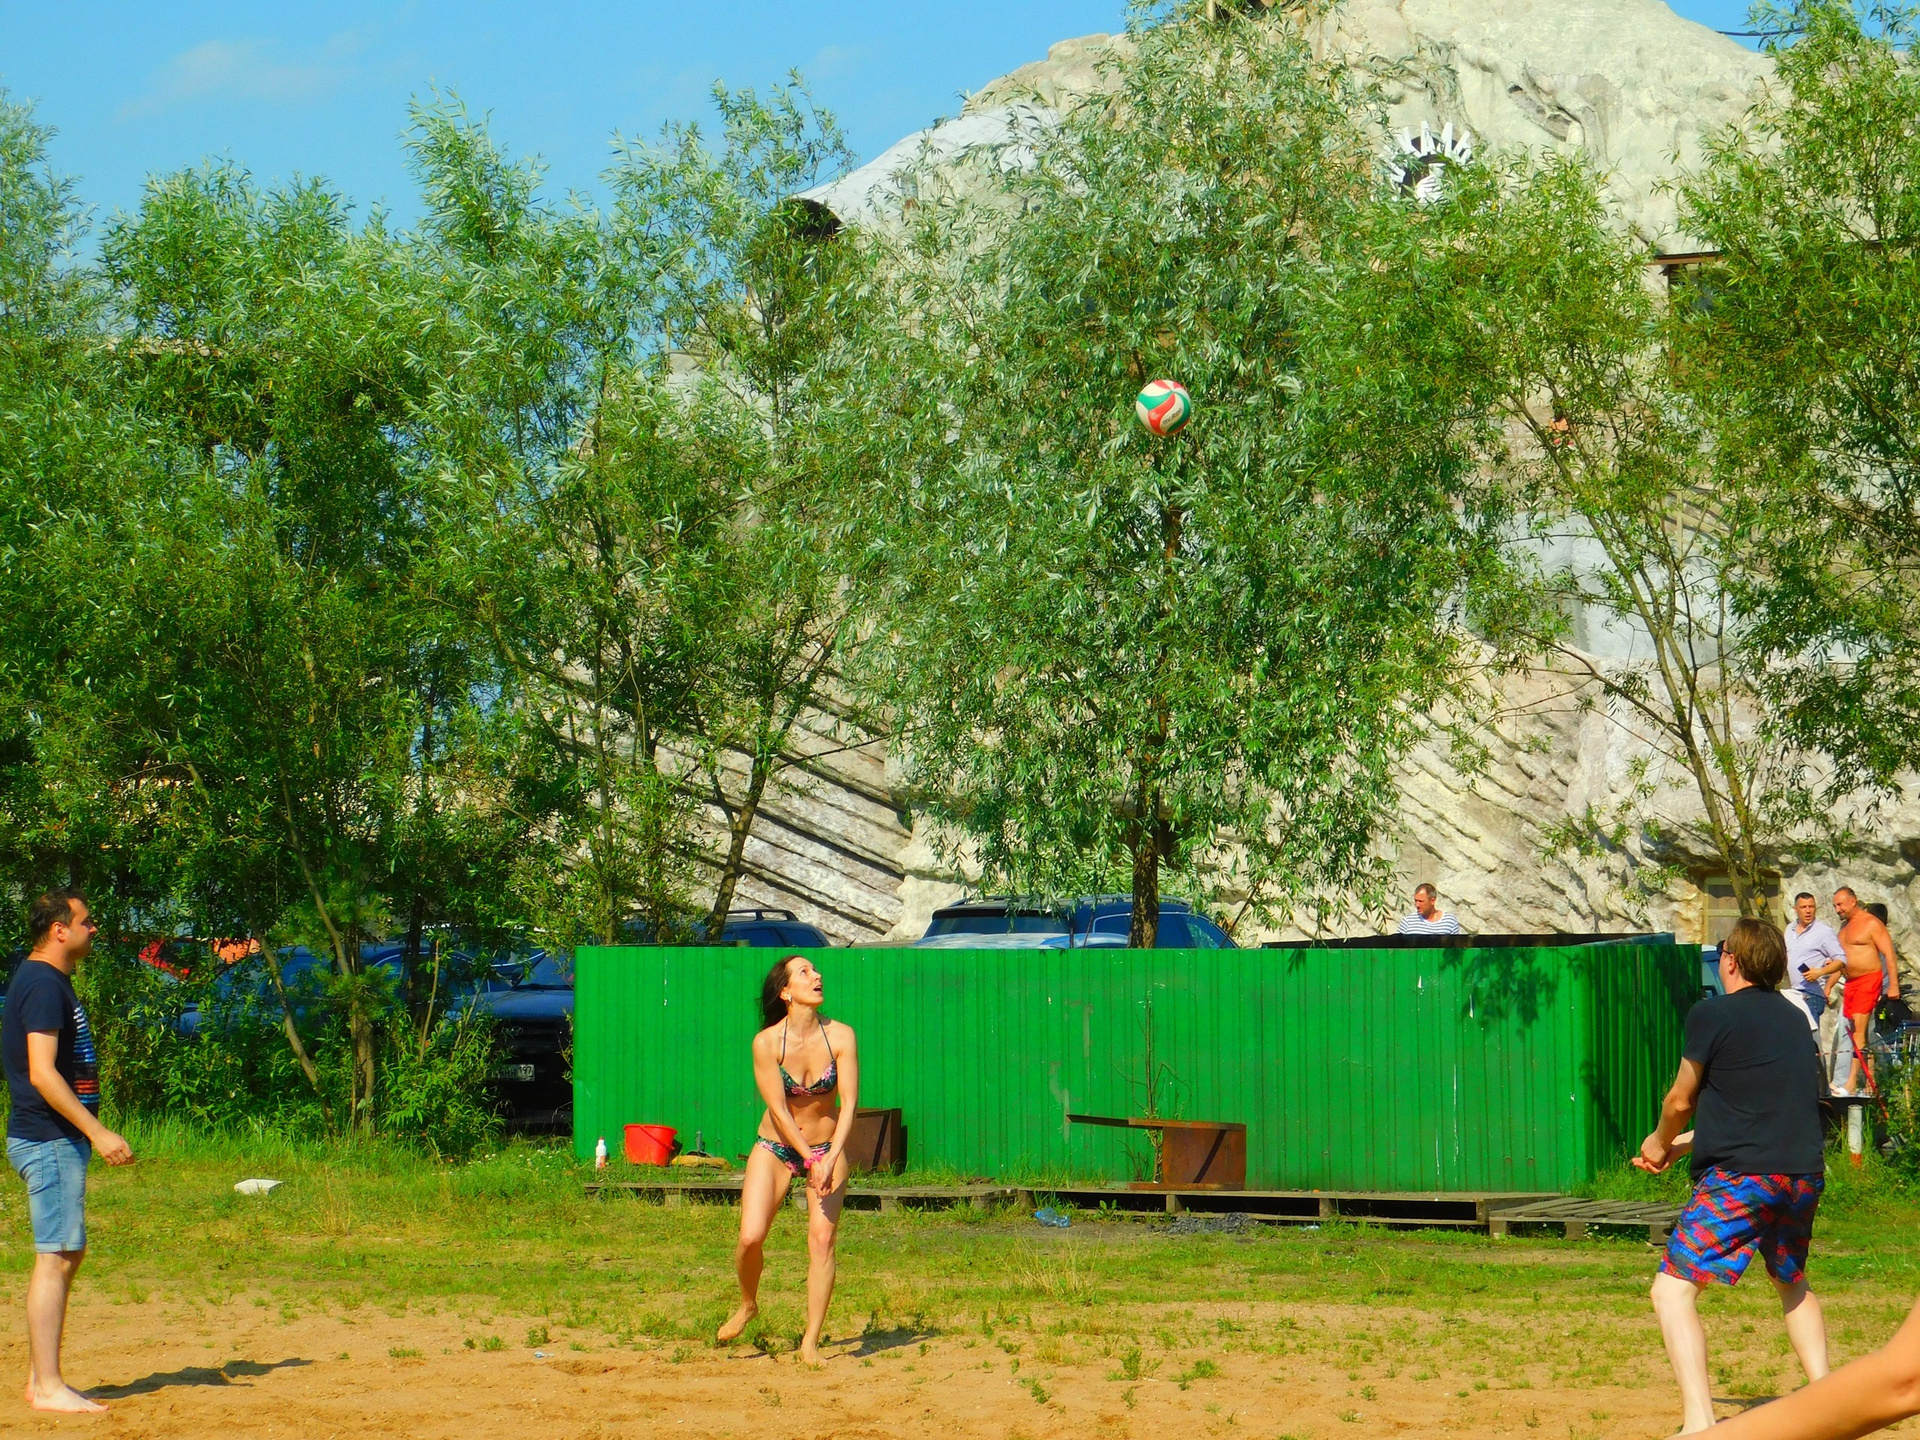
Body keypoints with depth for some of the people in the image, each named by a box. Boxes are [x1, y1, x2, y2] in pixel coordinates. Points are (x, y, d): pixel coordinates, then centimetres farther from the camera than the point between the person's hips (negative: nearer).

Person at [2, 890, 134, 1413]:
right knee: (55, 1256, -10)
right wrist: (98, 1132, -25)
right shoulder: (43, 985, -16)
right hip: (50, 1140, -11)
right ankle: (48, 1387, -9)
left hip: (60, 1140, 11)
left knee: (68, 1253, 13)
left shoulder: (49, 979, 17)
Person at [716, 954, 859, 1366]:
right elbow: (778, 1110, -16)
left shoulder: (841, 1037, -11)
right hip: (775, 1148, -1)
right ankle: (748, 1305, 19)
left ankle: (810, 1342, -6)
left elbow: (848, 1103, -13)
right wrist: (810, 1161, -21)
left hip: (828, 1148, 1)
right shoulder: (767, 1043, -15)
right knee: (751, 1238, -13)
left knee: (822, 1237, -12)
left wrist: (830, 1159, -24)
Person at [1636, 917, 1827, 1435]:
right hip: (1806, 1174, 7)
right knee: (1791, 1282, 30)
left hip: (1741, 1176, -7)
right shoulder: (1795, 1018, 17)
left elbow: (1681, 1100, 3)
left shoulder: (1712, 1014, -5)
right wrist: (1681, 1146, 30)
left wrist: (1661, 1143, 25)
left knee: (1673, 1290, -6)